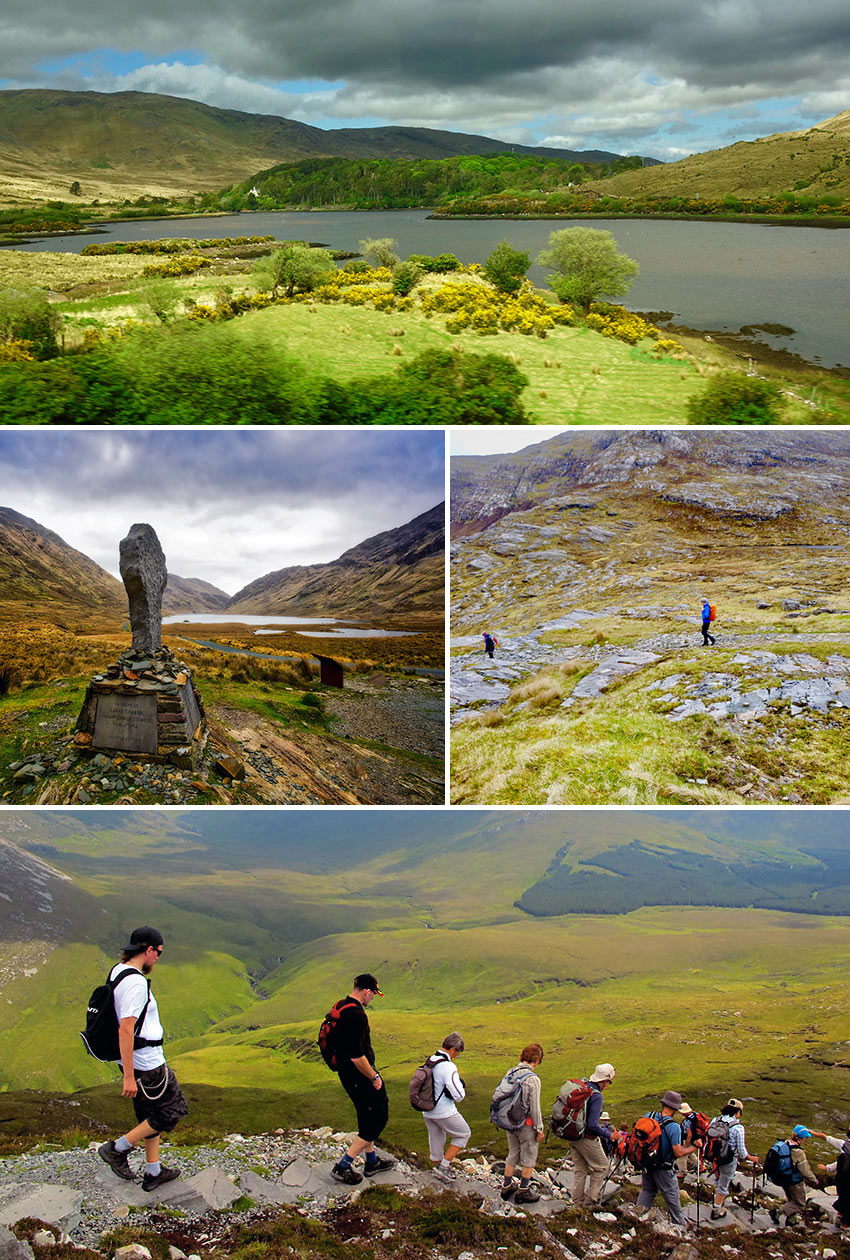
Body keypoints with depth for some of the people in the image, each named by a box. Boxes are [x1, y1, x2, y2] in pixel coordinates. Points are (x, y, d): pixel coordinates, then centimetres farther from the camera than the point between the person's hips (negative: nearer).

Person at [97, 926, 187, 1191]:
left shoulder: (117, 971, 3)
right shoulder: (135, 983, -26)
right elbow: (125, 1030, -29)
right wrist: (129, 1077, -26)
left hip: (132, 1060, 10)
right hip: (147, 1064, -10)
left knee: (151, 1115, 19)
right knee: (172, 1111, 6)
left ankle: (154, 1172, 29)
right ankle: (118, 1148, 8)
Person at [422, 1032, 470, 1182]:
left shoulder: (429, 1061, 1)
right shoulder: (448, 1067, -26)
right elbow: (459, 1095, -27)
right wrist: (461, 1085, -6)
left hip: (427, 1112, 8)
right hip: (444, 1113, -8)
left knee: (435, 1139, 23)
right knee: (464, 1134, 13)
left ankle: (439, 1170, 39)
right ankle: (444, 1165, 11)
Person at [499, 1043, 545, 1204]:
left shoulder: (510, 1073, -3)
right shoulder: (533, 1079, -22)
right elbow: (535, 1107, -19)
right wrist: (539, 1128, -7)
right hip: (526, 1124, -6)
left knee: (512, 1155, 21)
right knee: (529, 1158, 12)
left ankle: (506, 1187, 31)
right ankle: (523, 1191, 20)